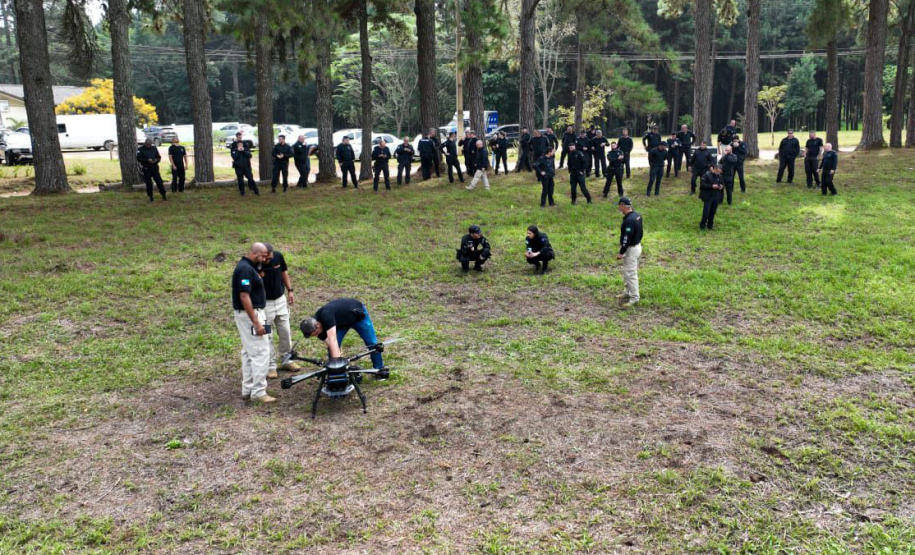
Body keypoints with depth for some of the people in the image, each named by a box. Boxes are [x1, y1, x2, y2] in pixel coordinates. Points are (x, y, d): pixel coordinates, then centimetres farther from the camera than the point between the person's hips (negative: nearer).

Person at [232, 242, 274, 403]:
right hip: (250, 315, -11)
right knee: (260, 353, -8)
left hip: (251, 313, 11)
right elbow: (244, 297, -25)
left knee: (249, 353, 14)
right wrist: (256, 323, -25)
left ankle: (247, 390, 21)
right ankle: (258, 392, -4)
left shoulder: (247, 266, 12)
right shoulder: (246, 269, -20)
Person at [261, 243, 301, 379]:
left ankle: (286, 361, 26)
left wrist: (290, 290, 5)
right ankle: (270, 366, 14)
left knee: (285, 332, 11)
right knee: (267, 336, 3)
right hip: (264, 303, -4)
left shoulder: (278, 256, -12)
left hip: (280, 299, 4)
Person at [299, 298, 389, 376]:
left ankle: (380, 369, 16)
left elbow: (332, 339, -50)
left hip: (358, 314, -5)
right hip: (341, 321, 5)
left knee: (372, 343, -2)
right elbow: (329, 344, -21)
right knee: (332, 348, -13)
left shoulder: (325, 315, -43)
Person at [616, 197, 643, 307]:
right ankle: (628, 292, 34)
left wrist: (621, 253, -20)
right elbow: (639, 232, 13)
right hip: (637, 245, 10)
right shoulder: (637, 215, 4)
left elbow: (627, 238, -25)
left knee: (631, 274, -2)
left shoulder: (629, 220, -26)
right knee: (627, 271, 22)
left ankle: (634, 298, 5)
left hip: (631, 249, -10)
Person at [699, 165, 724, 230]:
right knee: (706, 212, -6)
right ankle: (702, 225, 7)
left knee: (713, 212, 9)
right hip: (708, 197, -5)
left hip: (716, 197, 5)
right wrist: (711, 186, -24)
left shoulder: (719, 176, 6)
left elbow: (722, 183, 19)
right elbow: (702, 185, -16)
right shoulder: (706, 175, -11)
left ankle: (710, 225, 21)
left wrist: (722, 186, -4)